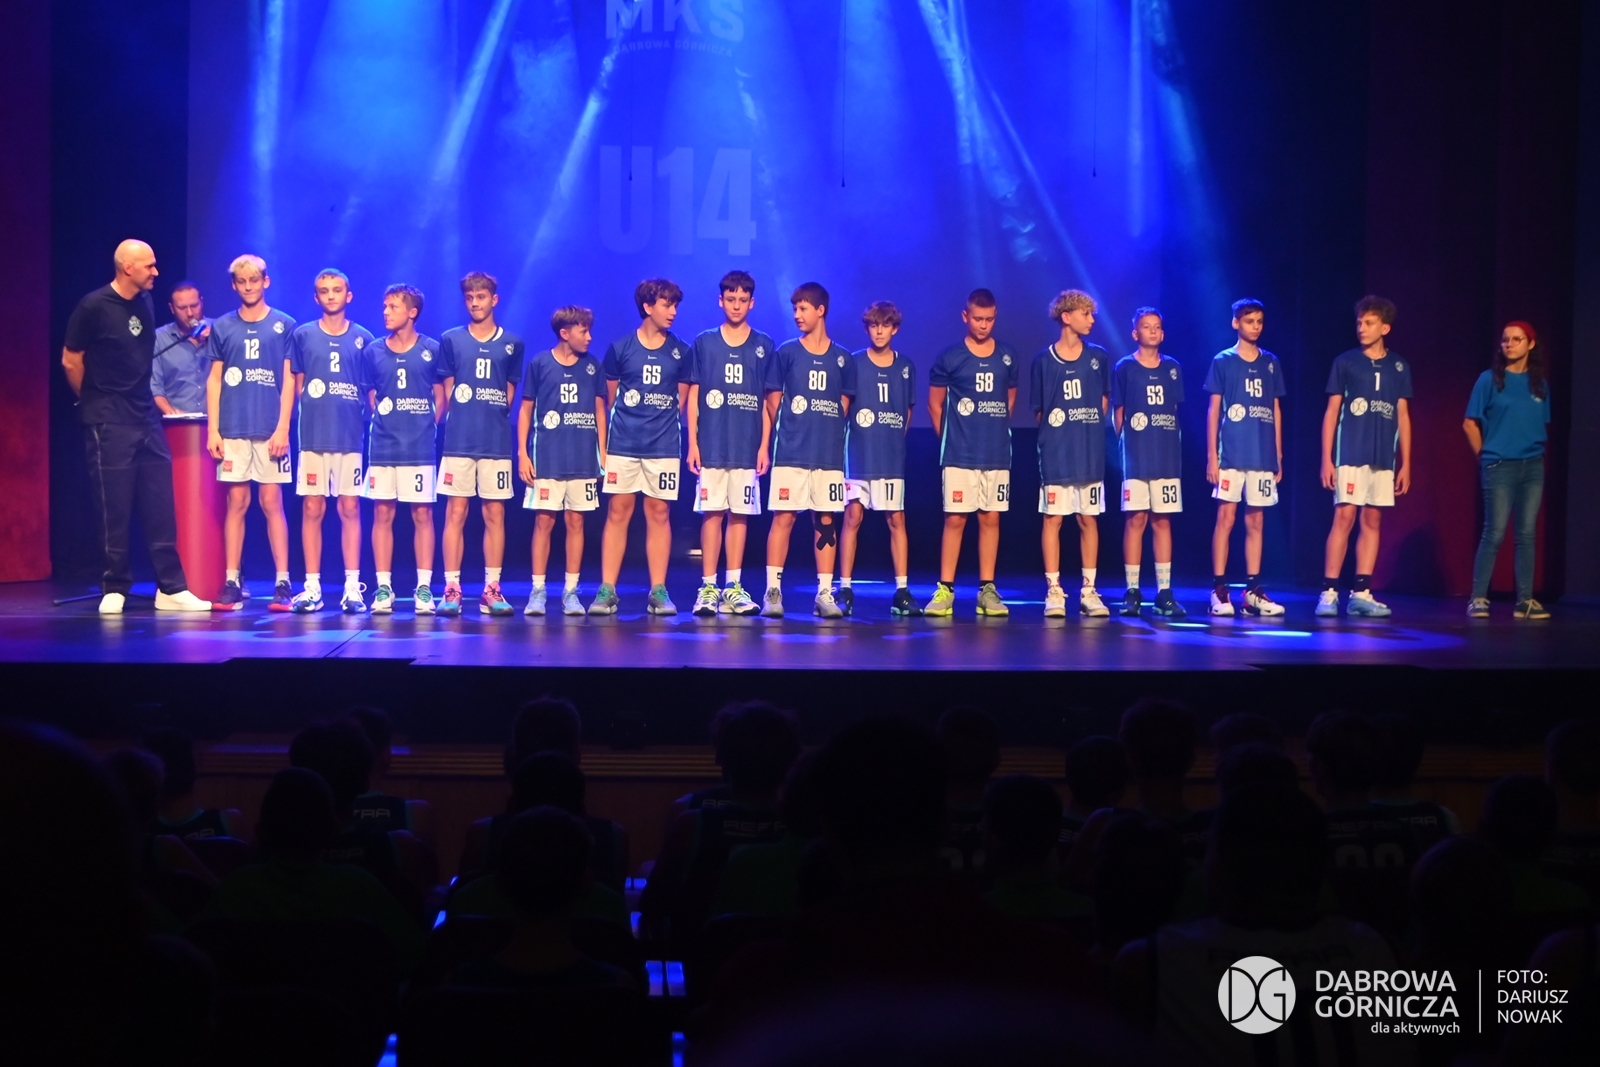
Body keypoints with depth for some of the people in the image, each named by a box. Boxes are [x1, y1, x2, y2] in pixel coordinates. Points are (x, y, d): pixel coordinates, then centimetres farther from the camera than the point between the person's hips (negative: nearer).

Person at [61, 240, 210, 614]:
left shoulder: (144, 304, 9)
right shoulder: (94, 307, -10)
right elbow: (71, 361, -2)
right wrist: (95, 402, 8)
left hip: (146, 418, 6)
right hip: (109, 424, -6)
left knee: (161, 507, 3)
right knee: (114, 509, -2)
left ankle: (171, 588, 6)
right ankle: (114, 589, 8)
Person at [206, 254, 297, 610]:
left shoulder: (284, 325, 5)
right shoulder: (223, 327, 10)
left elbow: (288, 380, 2)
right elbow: (214, 380, 10)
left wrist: (282, 428, -6)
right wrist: (212, 429, 2)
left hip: (270, 430, -2)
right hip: (232, 430, 2)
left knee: (272, 502, -1)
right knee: (236, 502, 3)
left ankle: (282, 583, 2)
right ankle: (232, 582, 7)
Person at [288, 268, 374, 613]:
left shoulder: (363, 338, 7)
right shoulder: (303, 335, 7)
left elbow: (372, 390, 9)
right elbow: (297, 386, 12)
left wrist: (371, 423, 1)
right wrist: (314, 409, 2)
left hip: (351, 436, 0)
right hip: (313, 435, 0)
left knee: (349, 509, 2)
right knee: (312, 509, 2)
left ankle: (353, 586, 5)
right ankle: (312, 586, 7)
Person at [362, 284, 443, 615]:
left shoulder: (432, 350, 2)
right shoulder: (374, 351, 7)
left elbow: (440, 396, 8)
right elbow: (371, 398, 14)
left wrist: (426, 427, 3)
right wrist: (385, 424, 5)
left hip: (420, 447, -2)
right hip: (382, 446, 2)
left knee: (422, 515, 1)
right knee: (382, 514, 2)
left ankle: (424, 588, 5)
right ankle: (384, 588, 7)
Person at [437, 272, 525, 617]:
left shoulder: (512, 343, 9)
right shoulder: (451, 340, 7)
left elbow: (509, 394, 14)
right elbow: (447, 391, 10)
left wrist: (493, 419, 6)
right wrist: (464, 420, 4)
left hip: (497, 443, 1)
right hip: (458, 442, -1)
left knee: (495, 514, 2)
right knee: (455, 513, -1)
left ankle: (492, 590, 7)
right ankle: (451, 589, 2)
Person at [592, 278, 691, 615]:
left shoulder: (681, 352, 6)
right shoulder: (620, 348, 3)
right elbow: (607, 399, 9)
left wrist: (665, 423, 9)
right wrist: (601, 443, 8)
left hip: (663, 446, 1)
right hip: (622, 444, -1)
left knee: (659, 514, 3)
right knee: (617, 513, 0)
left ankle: (658, 592, 8)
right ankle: (607, 590, 4)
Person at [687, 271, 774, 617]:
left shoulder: (764, 346, 8)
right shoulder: (703, 343, 6)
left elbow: (767, 402, 8)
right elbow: (693, 396, 6)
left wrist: (764, 445, 2)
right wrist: (692, 442, 0)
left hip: (747, 448, 1)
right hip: (711, 445, -1)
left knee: (740, 514, 4)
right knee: (712, 513, -2)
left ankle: (733, 588, 9)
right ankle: (708, 588, 2)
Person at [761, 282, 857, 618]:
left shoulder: (843, 359, 9)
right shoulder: (786, 352, 4)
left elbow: (843, 408, 14)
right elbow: (773, 403, 7)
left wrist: (831, 436, 5)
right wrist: (789, 434, 5)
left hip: (830, 455, 2)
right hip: (791, 452, -2)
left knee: (827, 521, 3)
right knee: (783, 517, -4)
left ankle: (825, 593, 7)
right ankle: (773, 590, 0)